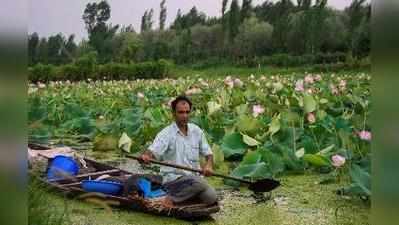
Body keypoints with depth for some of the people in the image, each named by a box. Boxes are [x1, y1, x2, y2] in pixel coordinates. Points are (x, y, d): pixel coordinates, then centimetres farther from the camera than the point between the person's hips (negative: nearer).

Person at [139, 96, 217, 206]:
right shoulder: (166, 133, -9)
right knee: (201, 183, -31)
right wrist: (145, 156, -47)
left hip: (194, 177, 6)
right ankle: (173, 198, -10)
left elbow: (208, 153, 10)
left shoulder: (196, 131, 7)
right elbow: (153, 150, -23)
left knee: (211, 198, -18)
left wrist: (209, 165, -12)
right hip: (173, 179, -6)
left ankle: (181, 196, 5)